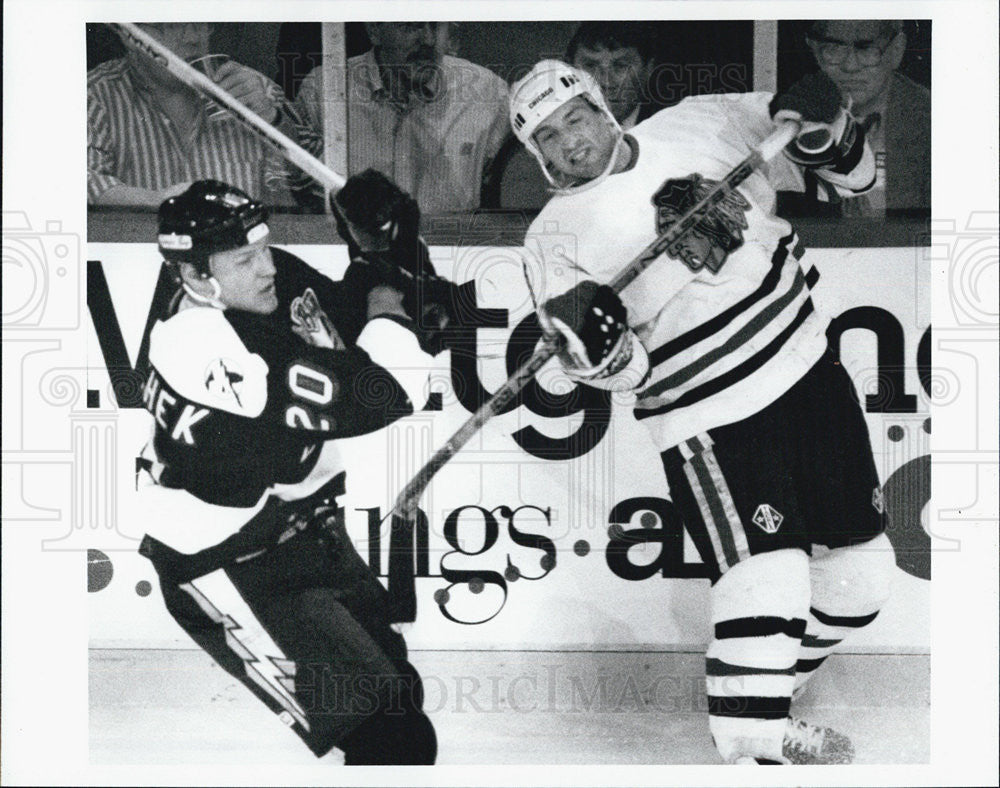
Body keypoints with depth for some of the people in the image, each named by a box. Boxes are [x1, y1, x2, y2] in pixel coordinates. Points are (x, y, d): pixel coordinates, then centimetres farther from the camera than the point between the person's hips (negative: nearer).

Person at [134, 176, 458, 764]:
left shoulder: (279, 280, -4)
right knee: (393, 736, -17)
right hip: (232, 573, -9)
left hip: (306, 531, 9)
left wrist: (376, 248, -8)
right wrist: (384, 289, -16)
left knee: (402, 690, 15)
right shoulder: (207, 351, -30)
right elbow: (388, 394, -33)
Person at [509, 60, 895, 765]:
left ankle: (763, 708, 30)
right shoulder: (556, 236, -6)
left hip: (806, 366, 5)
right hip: (709, 418, -4)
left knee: (860, 573, 11)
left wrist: (829, 133, -13)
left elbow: (856, 172, 9)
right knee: (765, 584, -21)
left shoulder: (701, 126, 1)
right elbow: (620, 371, -8)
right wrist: (599, 347, -30)